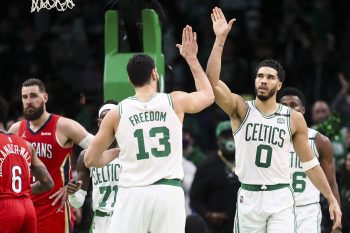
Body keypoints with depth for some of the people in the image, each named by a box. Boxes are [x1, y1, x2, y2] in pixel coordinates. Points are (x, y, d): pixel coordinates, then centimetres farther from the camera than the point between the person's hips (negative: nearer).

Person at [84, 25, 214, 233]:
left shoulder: (117, 113, 3)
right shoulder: (175, 102, 4)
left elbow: (91, 160, 8)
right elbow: (208, 95, 27)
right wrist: (191, 58, 34)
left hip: (133, 194, -1)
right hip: (169, 193, 1)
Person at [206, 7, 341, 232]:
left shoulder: (294, 119, 3)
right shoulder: (240, 109, 0)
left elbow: (310, 163, 10)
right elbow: (212, 82, -16)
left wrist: (331, 198, 5)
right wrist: (220, 39, -22)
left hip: (280, 198, -1)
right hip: (249, 197, 1)